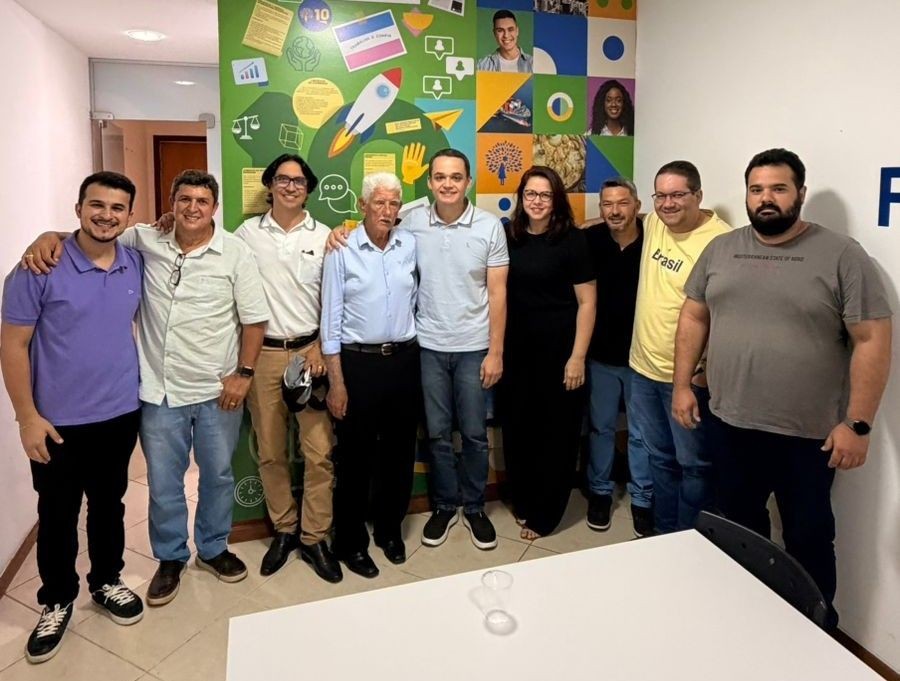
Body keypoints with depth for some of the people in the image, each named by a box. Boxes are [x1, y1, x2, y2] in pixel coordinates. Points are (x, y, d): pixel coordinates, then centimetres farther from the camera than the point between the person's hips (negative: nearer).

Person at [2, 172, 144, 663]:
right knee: (56, 515, 12)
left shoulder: (138, 265, -1)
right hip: (58, 422, -3)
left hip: (121, 414, 3)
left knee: (109, 505, 19)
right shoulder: (40, 268, -13)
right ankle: (56, 600, 34)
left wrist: (143, 385, 8)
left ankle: (107, 582, 40)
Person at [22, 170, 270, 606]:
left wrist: (243, 373, -7)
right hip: (159, 390, 1)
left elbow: (254, 318, -4)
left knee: (218, 474, 16)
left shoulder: (235, 253, -6)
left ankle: (213, 548, 38)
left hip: (216, 390, -1)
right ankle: (171, 557, 36)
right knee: (163, 483, 14)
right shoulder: (145, 241, -1)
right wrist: (51, 236, -10)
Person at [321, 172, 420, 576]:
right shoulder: (342, 251, -8)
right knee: (356, 456, 8)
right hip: (358, 362, -3)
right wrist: (336, 382, -9)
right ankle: (351, 542, 26)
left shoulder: (410, 245, 2)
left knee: (400, 451, 14)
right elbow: (330, 320, -7)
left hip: (404, 360, 4)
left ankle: (390, 530, 35)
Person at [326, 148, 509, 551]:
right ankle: (444, 505, 31)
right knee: (437, 432, 12)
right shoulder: (412, 222, -3)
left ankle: (474, 507, 30)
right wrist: (342, 230, -8)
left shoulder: (489, 226, -5)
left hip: (473, 347, -1)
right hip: (428, 346, 1)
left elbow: (497, 293, -4)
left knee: (474, 433, 10)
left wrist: (495, 351, -7)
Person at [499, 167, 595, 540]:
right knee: (517, 427, 11)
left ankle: (544, 514, 23)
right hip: (516, 350, 4)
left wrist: (577, 357, -12)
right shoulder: (509, 236, 4)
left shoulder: (572, 240, -8)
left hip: (559, 350, -4)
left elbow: (587, 302, -8)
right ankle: (522, 503, 31)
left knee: (557, 432, 6)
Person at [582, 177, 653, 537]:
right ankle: (599, 492, 33)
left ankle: (643, 499, 29)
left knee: (642, 433, 11)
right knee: (601, 427, 16)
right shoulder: (590, 239, -7)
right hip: (601, 354, 2)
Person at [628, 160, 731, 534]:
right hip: (644, 367, 7)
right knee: (660, 459, 20)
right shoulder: (653, 223, 4)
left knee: (693, 465, 8)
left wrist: (710, 370, -20)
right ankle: (664, 534, 36)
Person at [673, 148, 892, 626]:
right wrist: (682, 385, 4)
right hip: (730, 424, 4)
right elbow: (694, 317, 9)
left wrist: (857, 424, -13)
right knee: (739, 530, 20)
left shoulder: (842, 256, -8)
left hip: (808, 433, -4)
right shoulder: (720, 250, 4)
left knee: (808, 540, 12)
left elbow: (872, 341, -10)